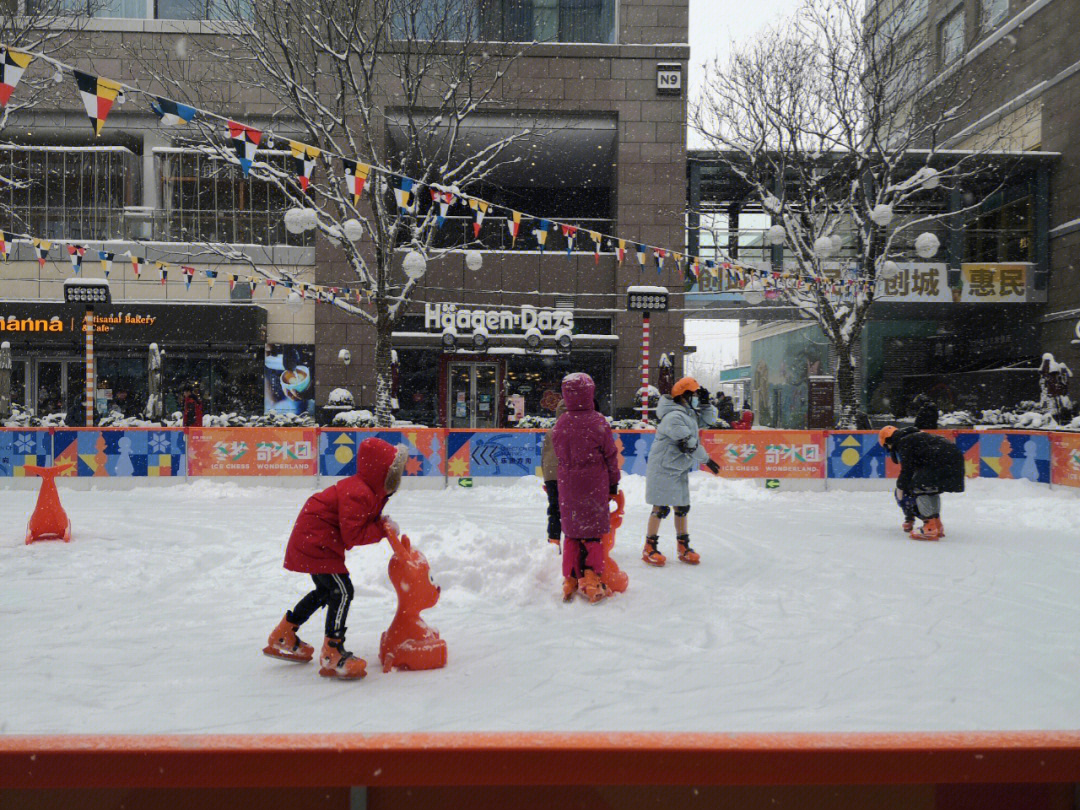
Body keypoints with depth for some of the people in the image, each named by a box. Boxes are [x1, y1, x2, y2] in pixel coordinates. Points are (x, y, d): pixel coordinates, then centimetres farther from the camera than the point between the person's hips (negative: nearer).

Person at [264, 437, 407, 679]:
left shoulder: (370, 490, 4)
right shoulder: (358, 494, -29)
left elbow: (360, 521, 11)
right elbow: (353, 536, -30)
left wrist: (381, 522, -6)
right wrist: (383, 529, -23)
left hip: (310, 540, 12)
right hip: (316, 543, -12)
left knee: (326, 590, 24)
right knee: (342, 590, -14)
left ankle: (282, 638, 37)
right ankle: (332, 655, -11)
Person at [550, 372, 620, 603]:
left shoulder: (560, 424, 1)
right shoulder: (598, 422, -11)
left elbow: (559, 456, 10)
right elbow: (610, 456, -4)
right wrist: (613, 484, 7)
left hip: (567, 486, 4)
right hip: (594, 486, -4)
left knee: (572, 533, 13)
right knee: (593, 533, 6)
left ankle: (570, 580, 15)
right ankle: (591, 578, 2)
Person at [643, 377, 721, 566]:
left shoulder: (690, 414, 10)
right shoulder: (674, 417, -21)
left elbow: (709, 419, 20)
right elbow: (688, 444, -24)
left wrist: (705, 403, 2)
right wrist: (706, 460, -14)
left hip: (680, 469, 10)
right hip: (663, 470, -10)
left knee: (682, 508, 12)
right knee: (661, 508, -5)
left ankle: (683, 547, 22)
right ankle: (649, 549, 6)